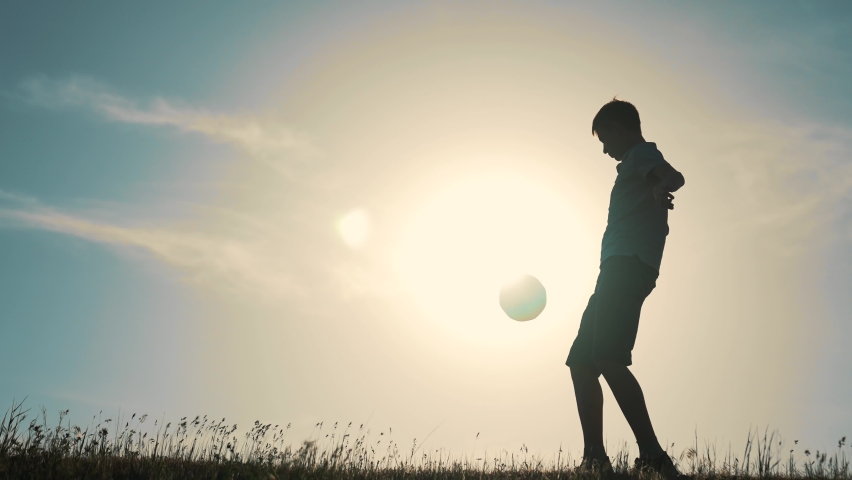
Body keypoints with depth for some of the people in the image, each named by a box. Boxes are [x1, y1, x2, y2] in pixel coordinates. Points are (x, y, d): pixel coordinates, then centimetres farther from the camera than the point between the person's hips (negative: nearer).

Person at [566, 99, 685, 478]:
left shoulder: (641, 153, 2)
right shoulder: (637, 164, 30)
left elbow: (674, 176, -22)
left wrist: (660, 188, -40)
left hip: (627, 265, -10)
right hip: (619, 268, 10)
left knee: (607, 358, -23)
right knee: (581, 361, 6)